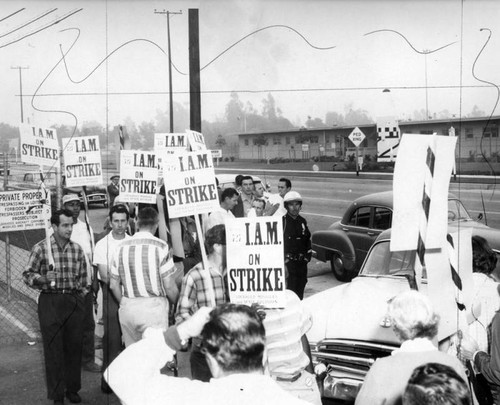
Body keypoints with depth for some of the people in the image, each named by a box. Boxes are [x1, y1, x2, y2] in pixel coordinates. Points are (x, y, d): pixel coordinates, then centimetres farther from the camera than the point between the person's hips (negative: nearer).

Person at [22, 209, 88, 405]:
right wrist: (43, 278, -22)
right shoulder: (40, 248, -6)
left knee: (74, 346, 9)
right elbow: (27, 275, -3)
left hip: (74, 302, 3)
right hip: (50, 302, -3)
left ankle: (72, 388, 26)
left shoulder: (77, 249, 4)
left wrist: (82, 299, 10)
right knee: (53, 349, 3)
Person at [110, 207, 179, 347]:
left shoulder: (122, 247, 4)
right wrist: (177, 304, 9)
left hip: (127, 308, 4)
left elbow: (113, 285, 8)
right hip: (153, 306, -4)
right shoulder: (160, 247, -9)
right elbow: (169, 286, -9)